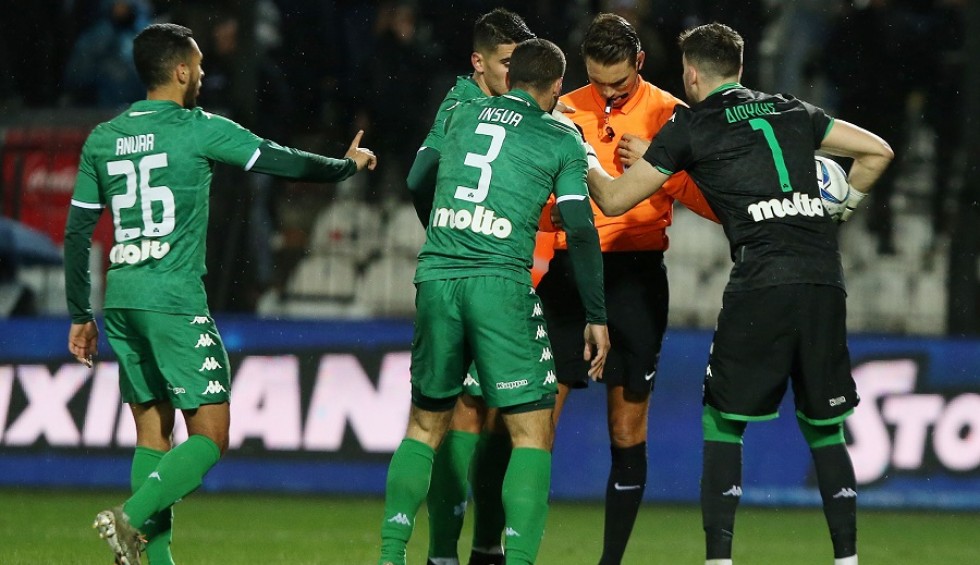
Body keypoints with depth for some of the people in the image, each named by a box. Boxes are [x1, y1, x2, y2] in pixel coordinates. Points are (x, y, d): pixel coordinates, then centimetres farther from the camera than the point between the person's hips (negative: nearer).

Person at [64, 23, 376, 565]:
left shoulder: (102, 139, 11)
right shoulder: (197, 130, -5)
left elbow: (76, 232, 13)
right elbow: (284, 162, 2)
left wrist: (80, 315, 20)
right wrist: (348, 164, 20)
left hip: (121, 299, 6)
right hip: (175, 301, -6)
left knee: (152, 432, 12)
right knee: (209, 435, -3)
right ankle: (130, 517, -20)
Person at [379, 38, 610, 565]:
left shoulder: (460, 116, 16)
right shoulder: (562, 140, 5)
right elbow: (581, 231, 0)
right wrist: (596, 317, 5)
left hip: (436, 278, 4)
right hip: (502, 283, -4)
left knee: (425, 425, 18)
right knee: (533, 433, 1)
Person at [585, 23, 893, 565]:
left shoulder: (690, 126, 8)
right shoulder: (792, 112, 20)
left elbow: (614, 199, 12)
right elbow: (877, 151, 23)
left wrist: (585, 165, 31)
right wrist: (838, 209, 31)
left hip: (761, 281, -4)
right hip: (825, 278, 4)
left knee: (722, 424, 7)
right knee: (823, 429, 12)